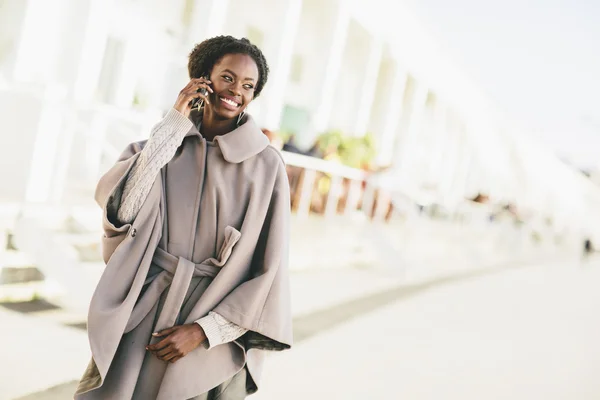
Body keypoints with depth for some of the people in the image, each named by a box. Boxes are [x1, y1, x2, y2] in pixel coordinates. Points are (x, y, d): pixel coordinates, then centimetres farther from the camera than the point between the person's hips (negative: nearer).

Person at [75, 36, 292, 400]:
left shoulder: (266, 165, -6)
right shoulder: (165, 140, 4)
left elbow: (269, 268, -7)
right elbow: (115, 203, -13)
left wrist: (203, 329, -13)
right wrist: (174, 124, -12)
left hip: (216, 317, -2)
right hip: (143, 313, 2)